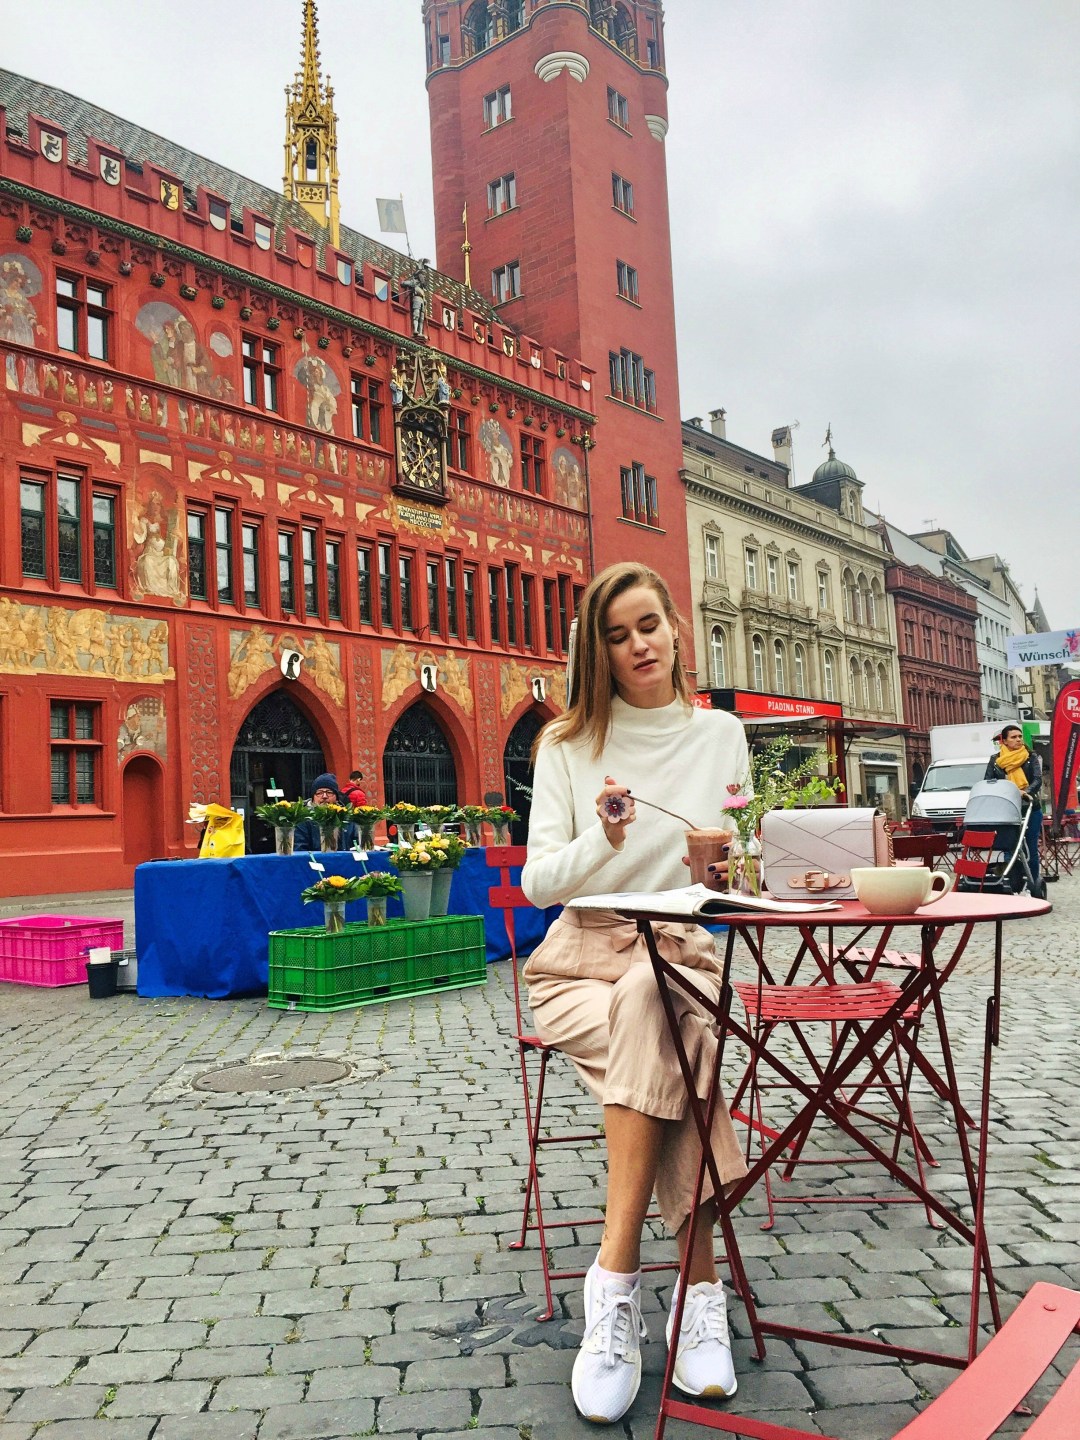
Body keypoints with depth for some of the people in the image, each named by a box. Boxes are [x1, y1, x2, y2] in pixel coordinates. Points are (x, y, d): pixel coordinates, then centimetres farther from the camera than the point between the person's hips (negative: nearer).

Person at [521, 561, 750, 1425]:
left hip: (682, 956, 1)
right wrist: (603, 840, -24)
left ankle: (618, 1283, -29)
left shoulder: (721, 735, 6)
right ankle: (700, 1290, -25)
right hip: (581, 961, 0)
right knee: (674, 1046, -33)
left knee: (648, 1006, -35)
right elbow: (538, 883, -4)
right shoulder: (567, 743, 2)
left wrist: (728, 864, -18)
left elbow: (742, 876, 7)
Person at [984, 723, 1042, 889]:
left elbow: (1038, 780, -9)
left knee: (1031, 849, 5)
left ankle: (1034, 883, 13)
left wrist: (1026, 792, -30)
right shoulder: (995, 760, 6)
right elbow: (987, 782, 1)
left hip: (1031, 809, 0)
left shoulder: (1031, 758, 4)